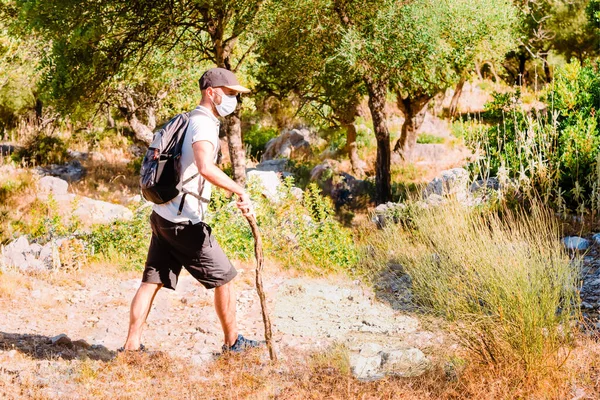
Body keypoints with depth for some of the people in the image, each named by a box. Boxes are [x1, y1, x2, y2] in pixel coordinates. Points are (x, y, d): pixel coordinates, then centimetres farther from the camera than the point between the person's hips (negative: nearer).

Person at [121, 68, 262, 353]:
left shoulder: (188, 121, 16)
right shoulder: (203, 124, -15)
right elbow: (206, 167, -33)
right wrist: (240, 192, -27)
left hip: (163, 215, 9)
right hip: (183, 221, -9)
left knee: (152, 281, 8)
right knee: (223, 277, 5)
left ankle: (131, 346, 6)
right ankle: (232, 342, 17)